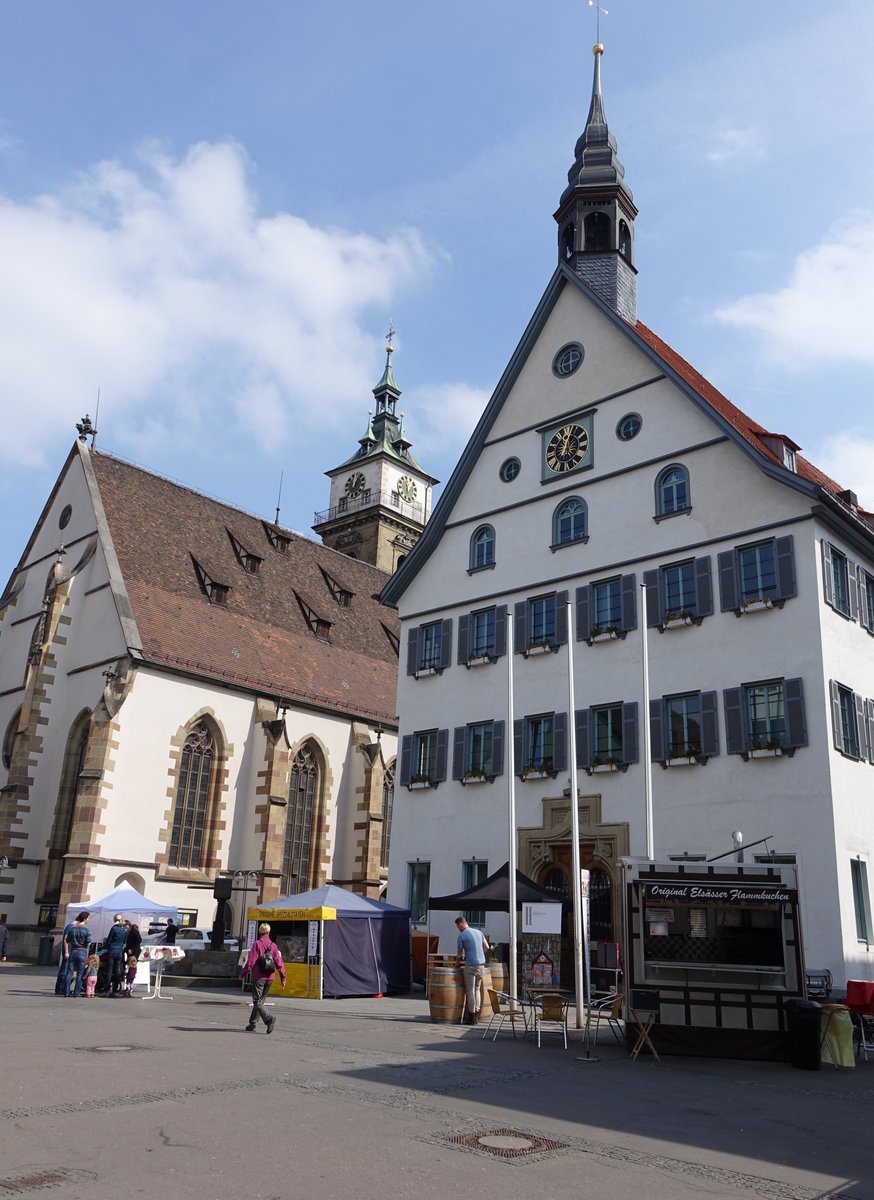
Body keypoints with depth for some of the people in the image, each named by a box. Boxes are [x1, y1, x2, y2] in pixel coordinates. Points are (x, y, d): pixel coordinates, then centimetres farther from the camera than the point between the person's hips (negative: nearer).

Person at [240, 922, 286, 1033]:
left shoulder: (257, 944, -7)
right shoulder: (273, 945, 6)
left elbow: (251, 961, -11)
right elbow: (279, 962, 3)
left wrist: (243, 973, -1)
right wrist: (283, 977, 7)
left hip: (258, 977, -5)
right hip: (269, 978, 5)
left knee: (257, 1001, -4)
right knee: (260, 1000, 16)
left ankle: (269, 1019, -23)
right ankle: (252, 1024, 20)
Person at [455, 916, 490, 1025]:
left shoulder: (461, 936, -5)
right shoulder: (478, 932, 12)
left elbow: (460, 954, -1)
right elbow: (487, 947, 13)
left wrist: (456, 964, 14)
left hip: (470, 966, -6)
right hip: (481, 965, 6)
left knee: (470, 991, 0)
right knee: (477, 989, 15)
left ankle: (471, 1018, 2)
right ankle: (476, 1015, 14)